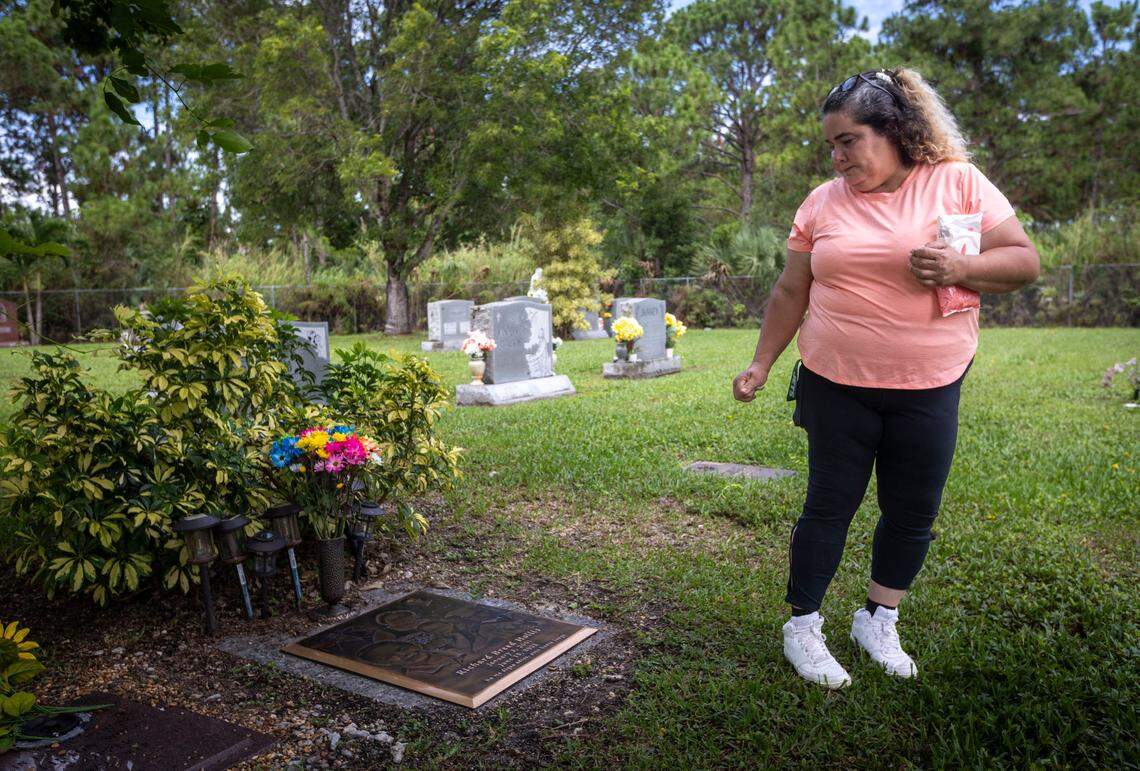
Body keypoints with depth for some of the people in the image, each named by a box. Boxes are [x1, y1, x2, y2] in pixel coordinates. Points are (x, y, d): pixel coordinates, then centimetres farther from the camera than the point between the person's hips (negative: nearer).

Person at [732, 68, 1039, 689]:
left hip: (928, 389, 0)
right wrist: (761, 365, 7)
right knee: (830, 506, 5)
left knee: (912, 514, 10)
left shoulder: (959, 183, -2)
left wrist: (960, 268, -21)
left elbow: (1024, 262, -2)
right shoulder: (822, 202, 3)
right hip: (836, 385, 0)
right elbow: (791, 293, 8)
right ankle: (802, 628, 20)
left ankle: (878, 621, 31)